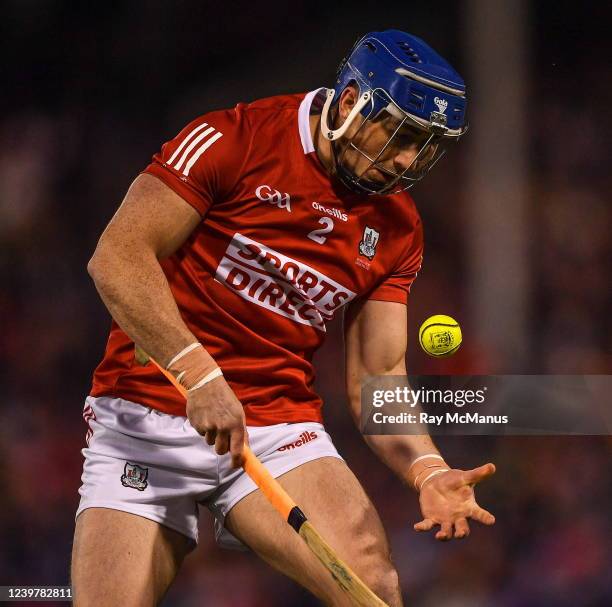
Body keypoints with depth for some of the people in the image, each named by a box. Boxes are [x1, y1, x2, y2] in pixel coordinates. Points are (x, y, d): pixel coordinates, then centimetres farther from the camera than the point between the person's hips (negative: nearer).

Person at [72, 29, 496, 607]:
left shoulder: (396, 228, 8)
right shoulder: (233, 139, -8)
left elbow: (377, 376, 7)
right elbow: (117, 257, -14)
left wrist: (428, 471, -13)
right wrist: (201, 376, -23)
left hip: (280, 428, 3)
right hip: (146, 422, -3)